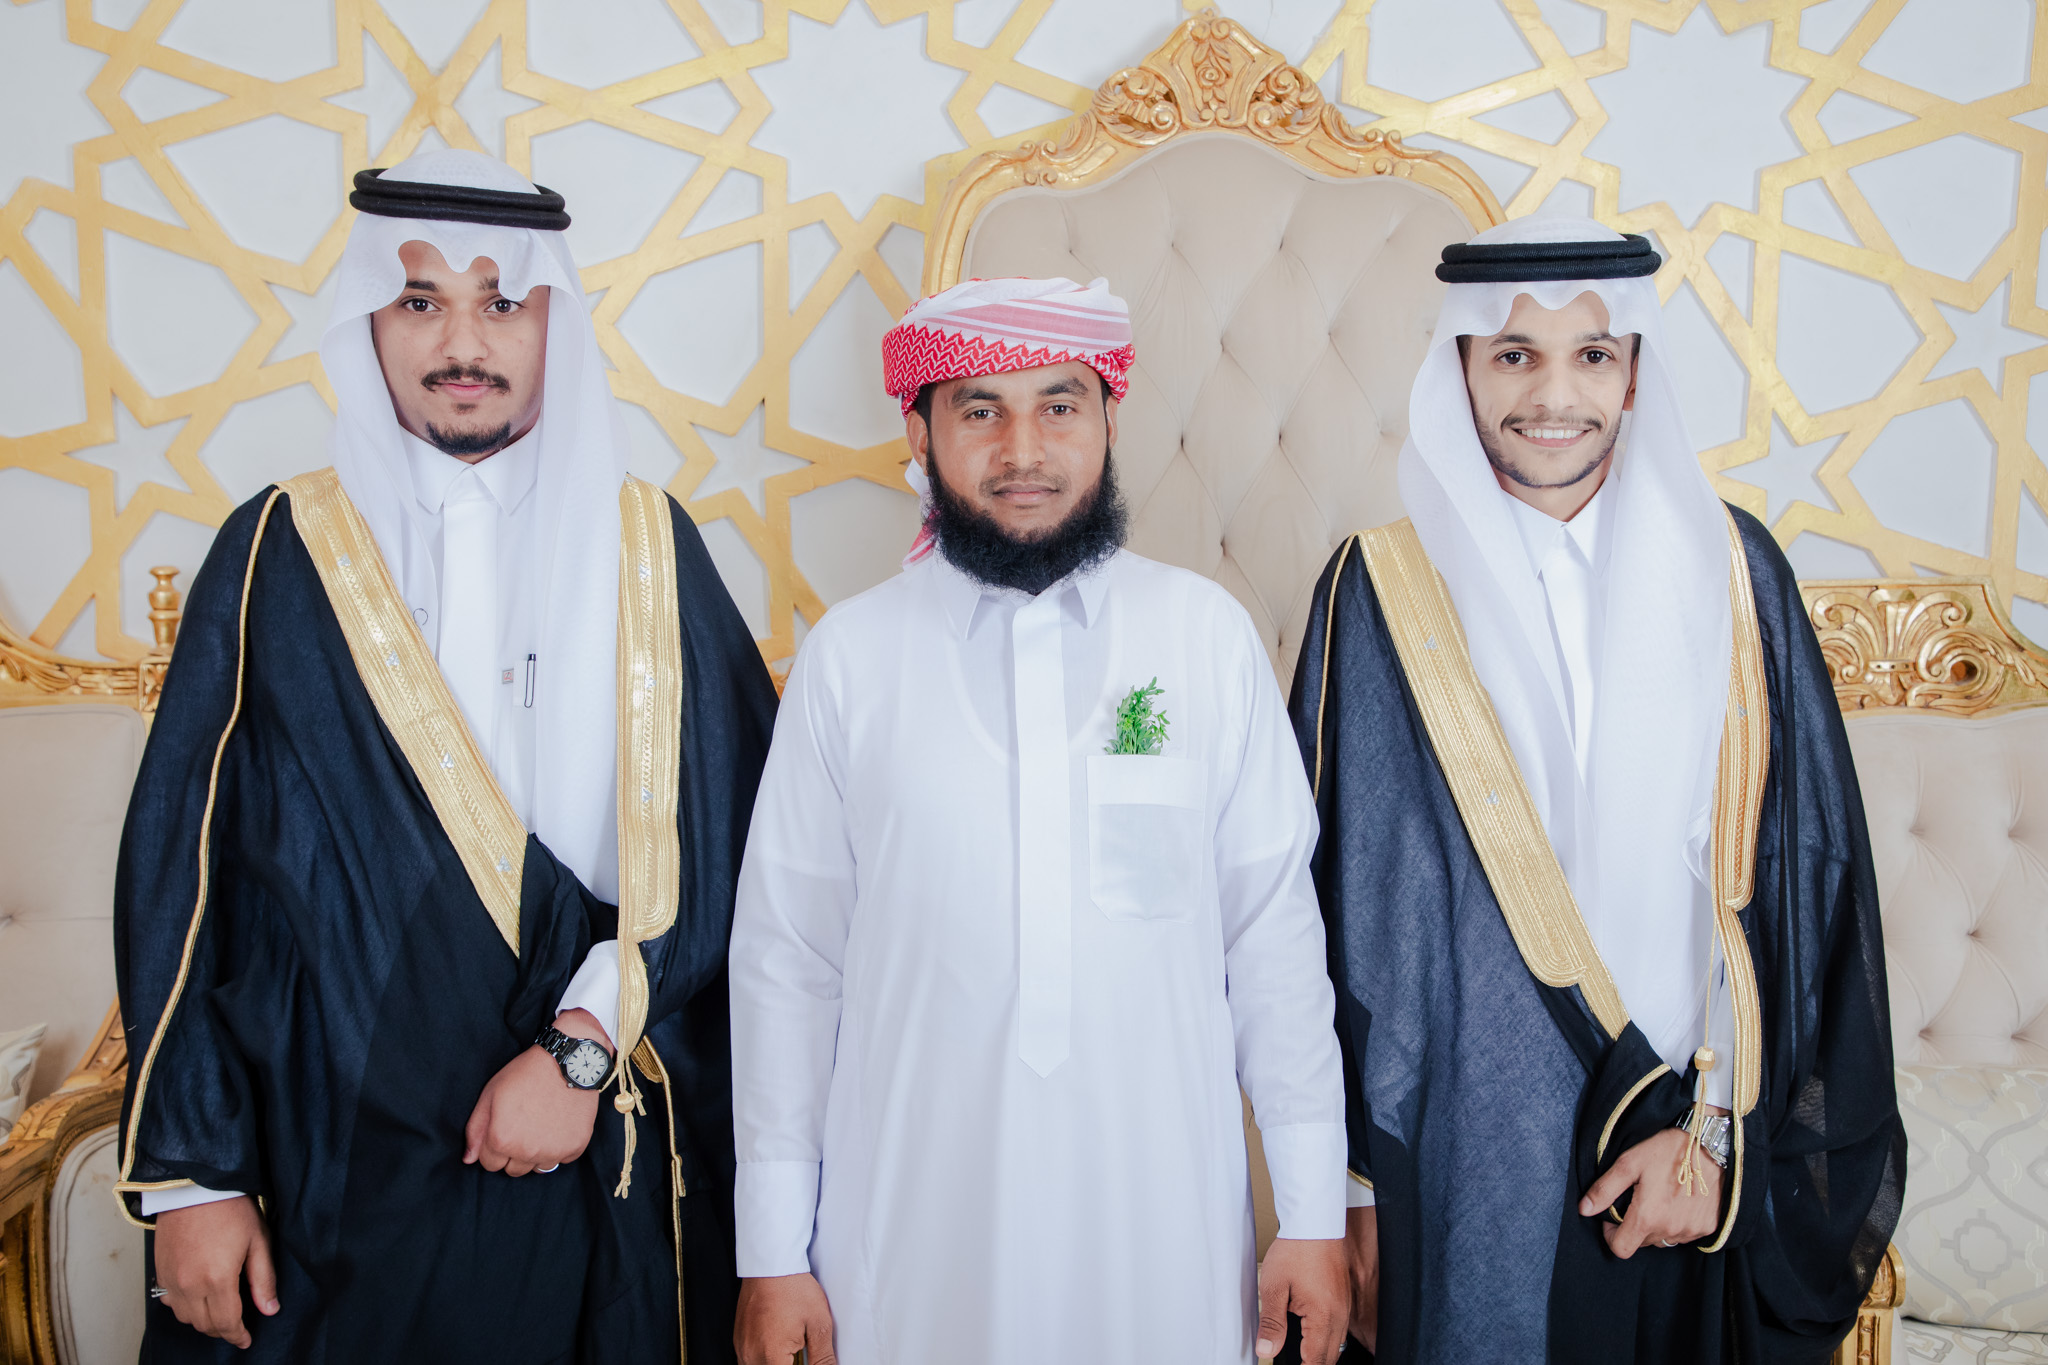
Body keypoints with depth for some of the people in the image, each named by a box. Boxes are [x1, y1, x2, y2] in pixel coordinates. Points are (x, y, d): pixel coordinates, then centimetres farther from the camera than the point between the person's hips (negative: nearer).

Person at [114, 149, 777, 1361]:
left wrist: (583, 1047, -15)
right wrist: (189, 1172, -3)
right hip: (337, 1168, 0)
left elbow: (726, 830, -6)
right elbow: (181, 865, 0)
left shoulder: (647, 547, 0)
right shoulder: (282, 554, 1)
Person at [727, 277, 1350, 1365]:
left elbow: (1275, 929, 0)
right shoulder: (847, 658, -3)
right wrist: (773, 1252, 1)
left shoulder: (1209, 635, -2)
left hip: (1164, 1231, 1)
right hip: (913, 1230, 0)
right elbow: (786, 958, 0)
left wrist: (1314, 1213, 1)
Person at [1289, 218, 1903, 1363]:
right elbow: (1342, 895, -6)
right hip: (1466, 1165, -1)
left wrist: (1719, 1133, -8)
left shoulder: (1728, 570, -2)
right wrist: (1358, 1181, -5)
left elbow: (1800, 871, -2)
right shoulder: (1386, 593, -7)